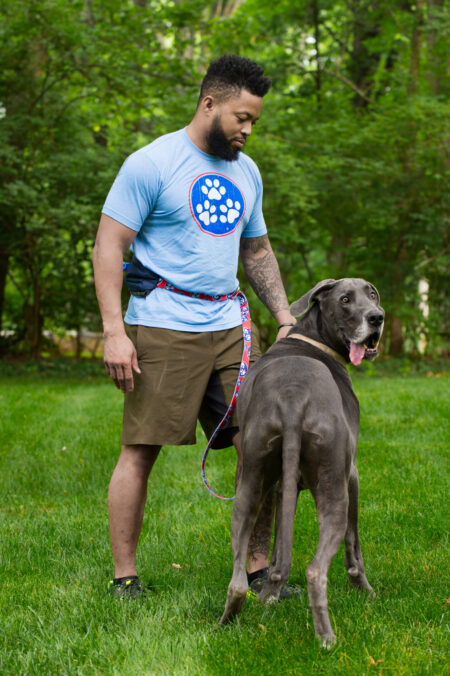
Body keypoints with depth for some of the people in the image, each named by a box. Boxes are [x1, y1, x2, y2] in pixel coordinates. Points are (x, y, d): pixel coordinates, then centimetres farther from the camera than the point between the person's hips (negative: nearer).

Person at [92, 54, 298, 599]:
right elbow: (108, 248, -8)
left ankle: (259, 569, 12)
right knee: (140, 451, -3)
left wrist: (285, 318, 15)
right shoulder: (151, 164, -6)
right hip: (163, 327, -6)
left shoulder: (245, 172, 16)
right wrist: (114, 331, -16)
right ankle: (125, 576, 7)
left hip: (231, 327, 6)